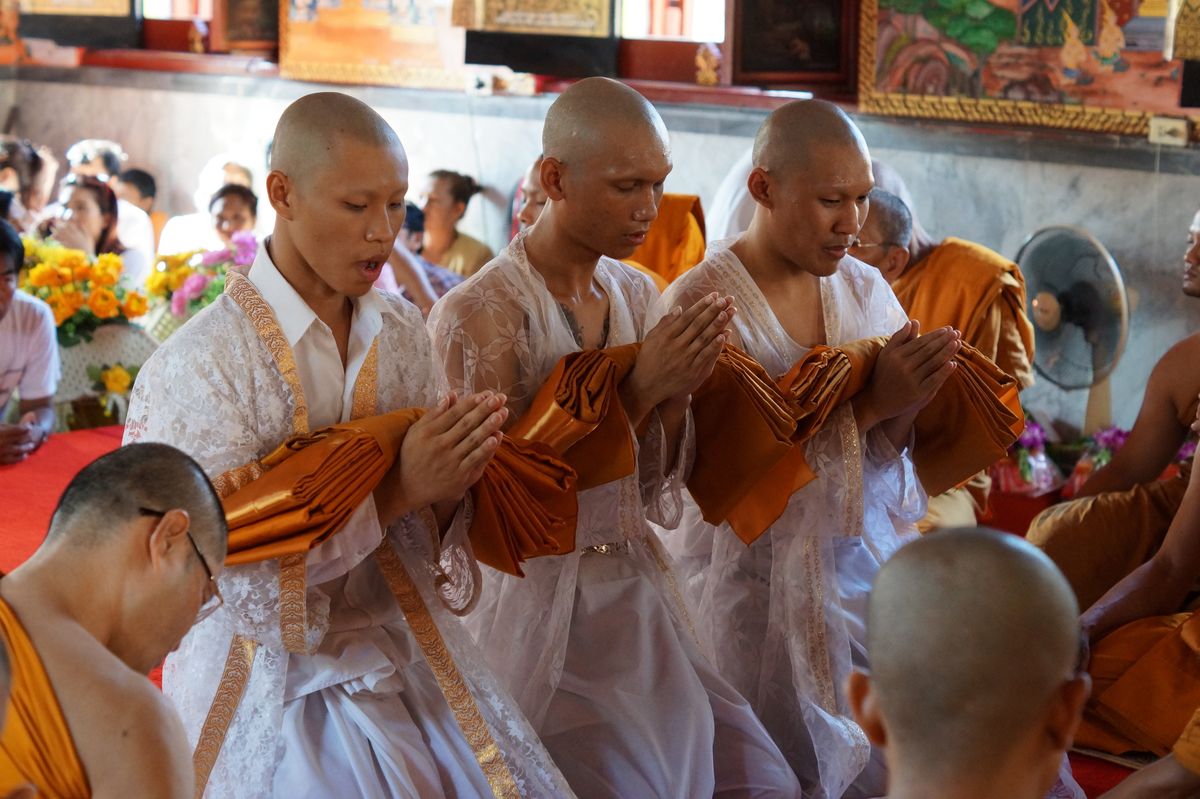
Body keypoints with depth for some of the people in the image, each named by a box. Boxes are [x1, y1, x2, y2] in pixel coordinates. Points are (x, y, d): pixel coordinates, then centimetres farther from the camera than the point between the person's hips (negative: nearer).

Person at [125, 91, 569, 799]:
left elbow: (432, 534, 4)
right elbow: (246, 570, -18)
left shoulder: (404, 334, 0)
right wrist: (399, 488, -26)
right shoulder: (202, 362, -15)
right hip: (282, 689, -4)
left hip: (412, 660, 5)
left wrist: (450, 488, -19)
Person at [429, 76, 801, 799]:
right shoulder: (478, 314, -15)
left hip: (640, 597, 6)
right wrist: (637, 391, -21)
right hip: (539, 612, -6)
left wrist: (677, 394, -11)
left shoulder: (637, 295, 4)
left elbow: (650, 491, 8)